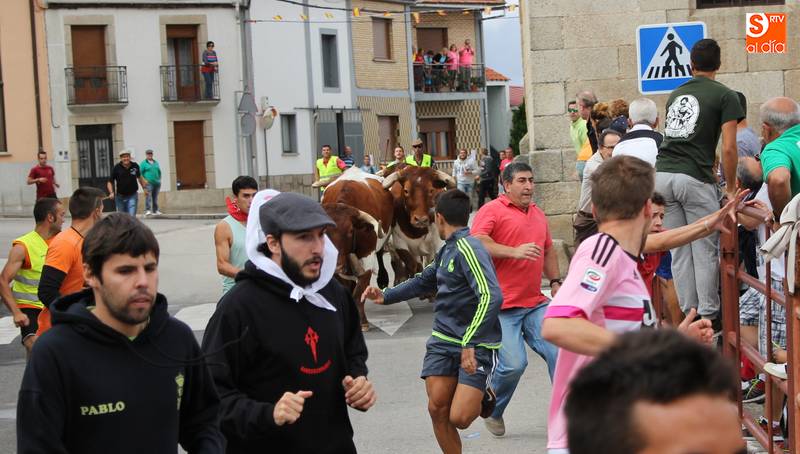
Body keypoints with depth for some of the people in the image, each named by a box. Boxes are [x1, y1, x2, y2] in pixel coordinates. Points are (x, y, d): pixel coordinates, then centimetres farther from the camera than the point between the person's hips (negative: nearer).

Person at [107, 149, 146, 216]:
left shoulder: (135, 166, -3)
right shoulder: (116, 168, -8)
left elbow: (139, 177, 17)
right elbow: (110, 182, -4)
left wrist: (144, 188, 23)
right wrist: (111, 193, -19)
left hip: (132, 196, -1)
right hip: (120, 196, 1)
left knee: (132, 216, -14)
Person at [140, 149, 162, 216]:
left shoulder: (156, 162, 17)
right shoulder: (143, 163, 2)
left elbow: (159, 172, 22)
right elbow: (140, 173, -2)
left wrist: (159, 180, 12)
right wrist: (144, 180, -12)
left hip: (156, 183, 5)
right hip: (148, 183, -5)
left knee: (155, 197, 9)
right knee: (148, 197, -15)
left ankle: (155, 210, 16)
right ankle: (147, 210, -20)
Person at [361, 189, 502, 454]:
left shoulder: (467, 248, -16)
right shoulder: (447, 250, 13)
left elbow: (491, 297, -27)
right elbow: (424, 281, 30)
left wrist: (470, 344, -32)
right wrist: (385, 296, 17)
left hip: (477, 345, -8)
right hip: (443, 341, 8)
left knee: (459, 418, -13)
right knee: (437, 409, 0)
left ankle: (483, 397, 19)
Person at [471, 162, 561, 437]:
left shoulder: (538, 214, 19)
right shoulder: (492, 210, -5)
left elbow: (548, 251, 31)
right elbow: (476, 241, -22)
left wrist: (555, 282, 20)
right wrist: (514, 252, -29)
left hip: (536, 303, 7)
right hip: (503, 307, -7)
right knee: (513, 364, -12)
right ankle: (492, 411, 16)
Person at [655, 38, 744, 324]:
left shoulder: (676, 95, 21)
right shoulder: (725, 96, 2)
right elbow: (728, 148, -7)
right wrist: (730, 188, 5)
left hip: (663, 174, 5)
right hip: (695, 179, -5)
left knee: (679, 251, 10)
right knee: (705, 251, 3)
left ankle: (689, 314, 12)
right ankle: (709, 316, 6)